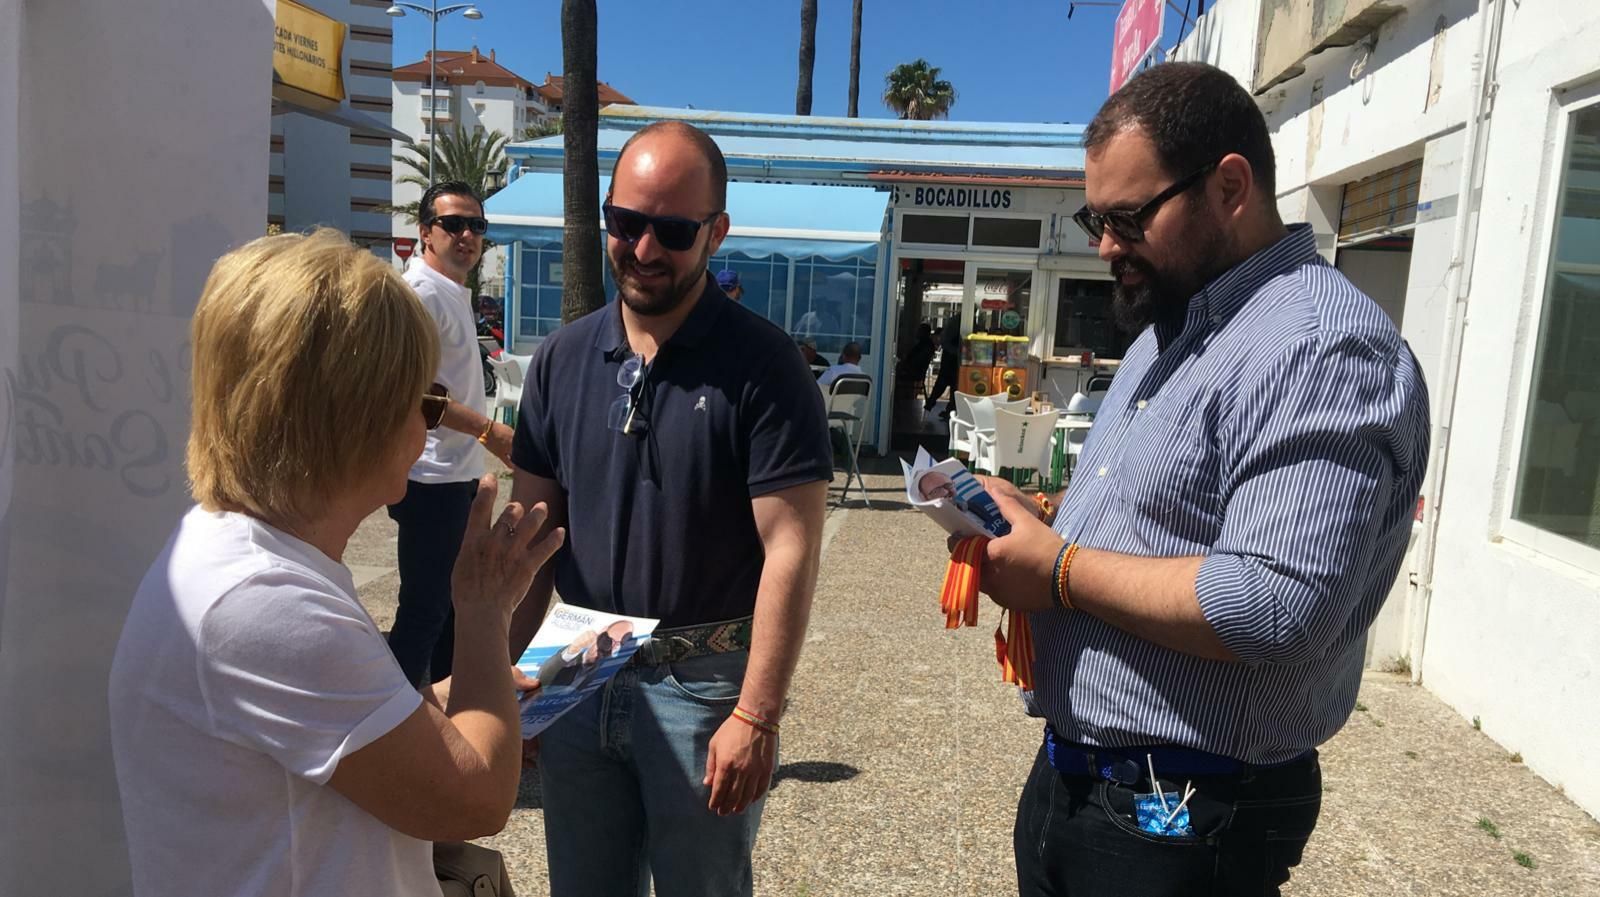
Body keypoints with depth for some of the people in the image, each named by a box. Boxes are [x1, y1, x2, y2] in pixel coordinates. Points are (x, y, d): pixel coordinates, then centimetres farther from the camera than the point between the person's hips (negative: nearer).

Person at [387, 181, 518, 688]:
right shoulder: (420, 293, -15)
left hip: (459, 474, 10)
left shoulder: (457, 293, 16)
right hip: (431, 477, -10)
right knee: (424, 606, -2)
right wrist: (489, 431, -26)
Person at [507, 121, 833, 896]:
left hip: (703, 684, -4)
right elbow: (532, 527, 6)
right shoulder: (562, 358, 1)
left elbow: (790, 552, -16)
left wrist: (756, 716, -18)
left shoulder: (762, 365, -13)